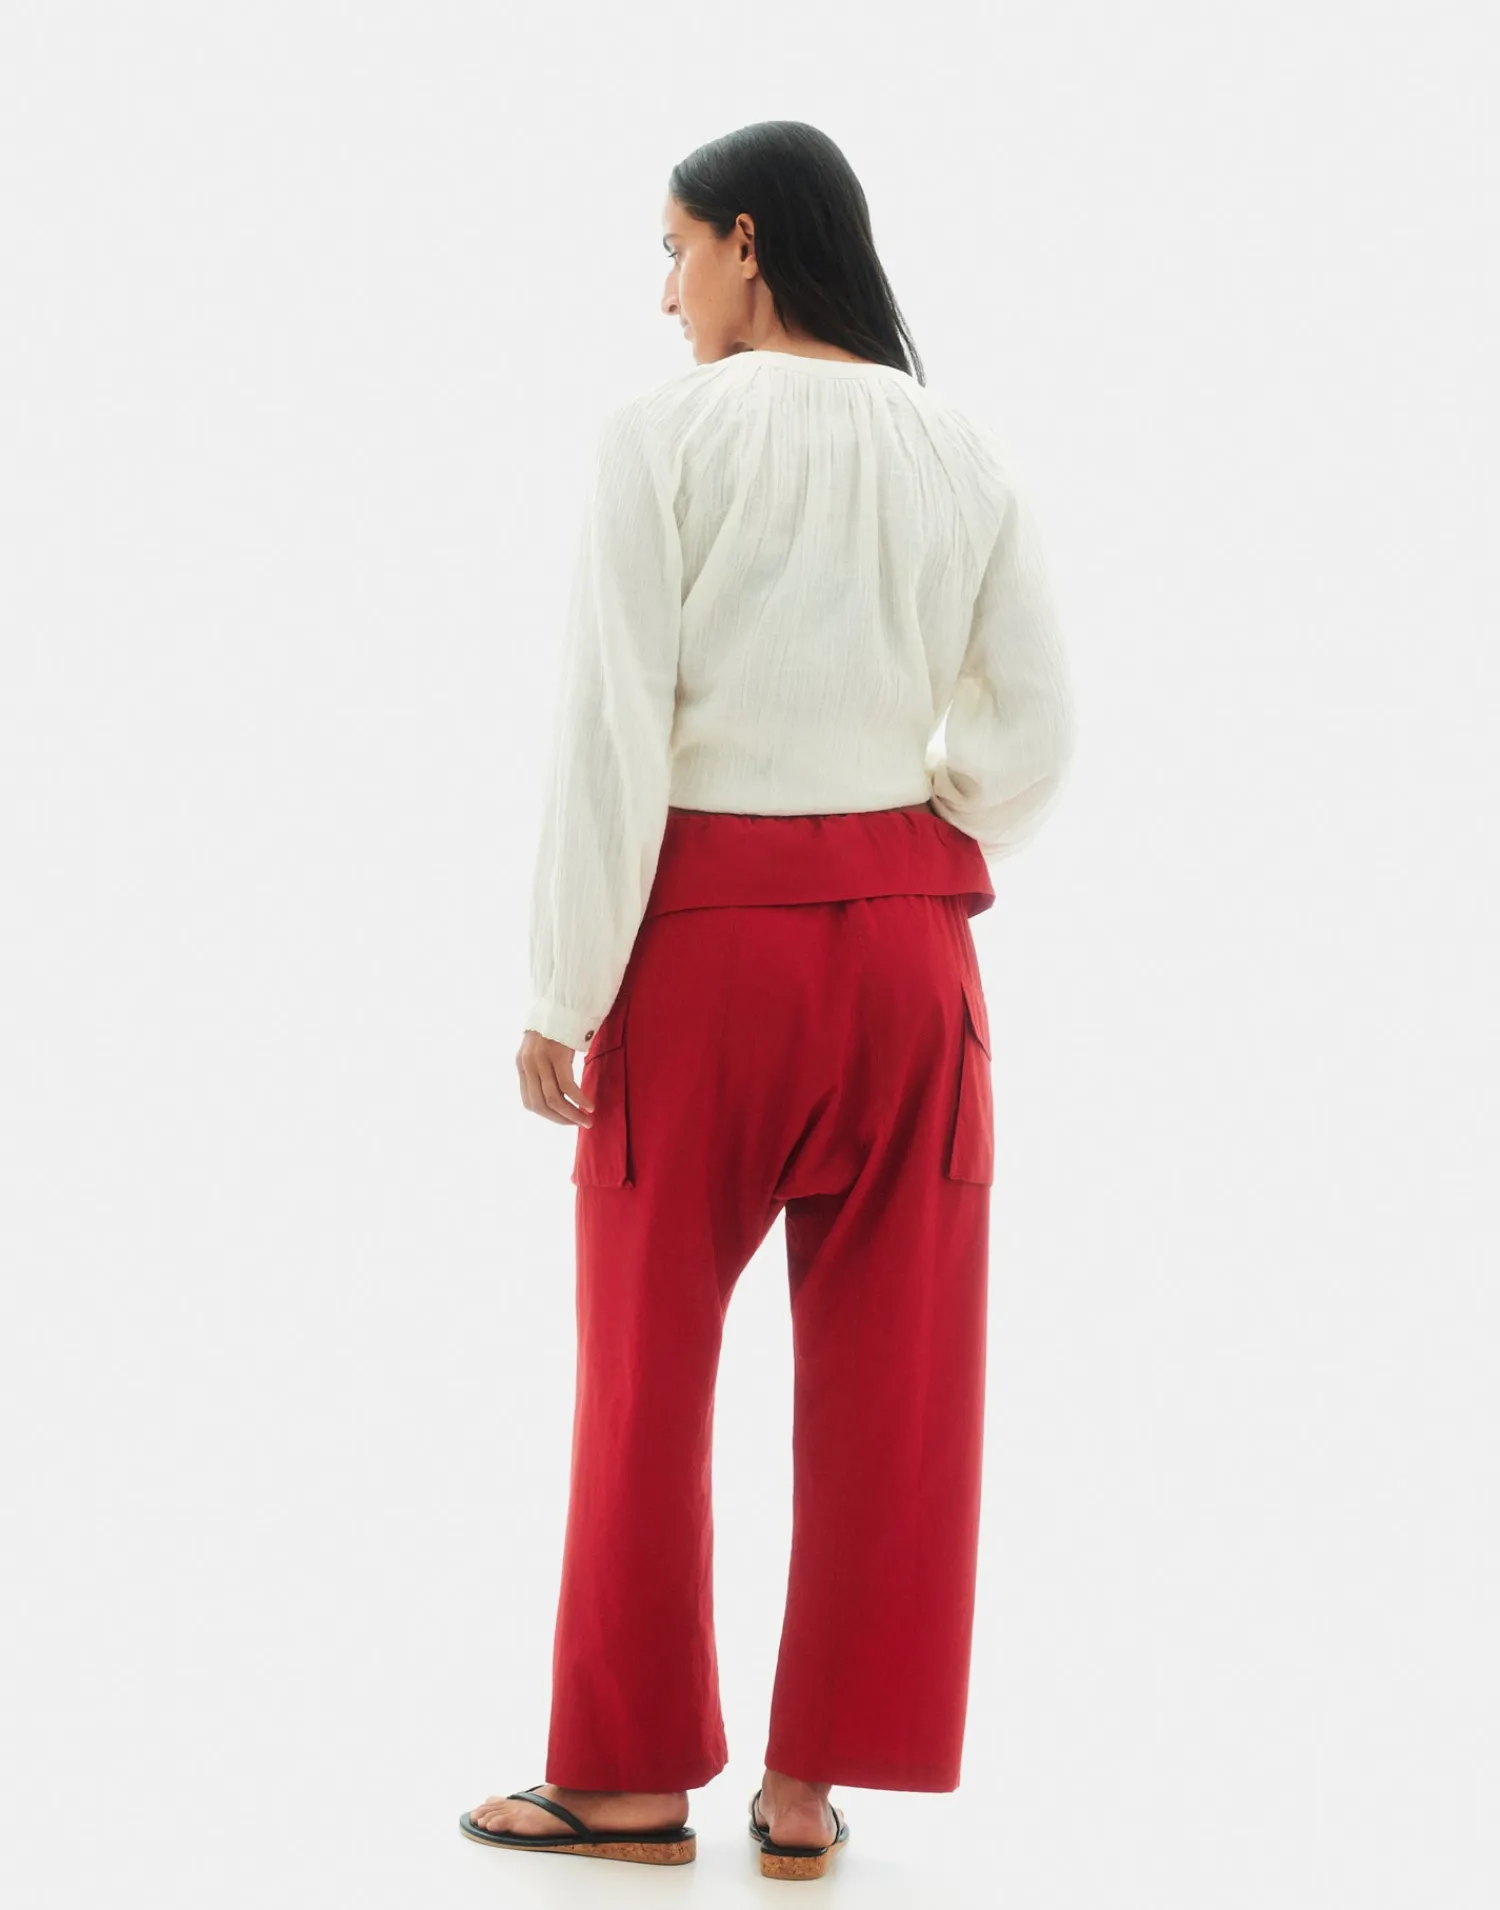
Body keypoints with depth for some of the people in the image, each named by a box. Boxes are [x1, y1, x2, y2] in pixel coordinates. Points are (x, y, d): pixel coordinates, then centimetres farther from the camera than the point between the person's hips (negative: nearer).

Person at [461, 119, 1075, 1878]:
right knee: (889, 1384, 10)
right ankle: (811, 1786, 16)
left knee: (647, 1364, 11)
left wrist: (563, 994, -7)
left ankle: (636, 1776, 21)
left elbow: (612, 729, -12)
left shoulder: (667, 432, -8)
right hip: (906, 930, 4)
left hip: (704, 926, -3)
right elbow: (1034, 730, 5)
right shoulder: (961, 451, 4)